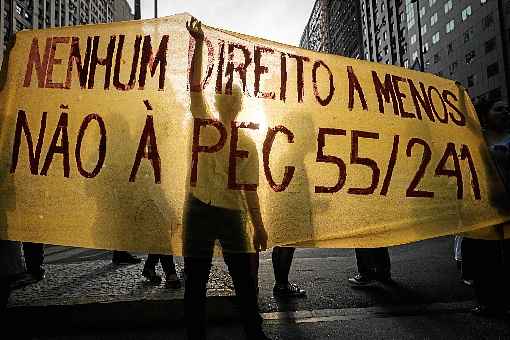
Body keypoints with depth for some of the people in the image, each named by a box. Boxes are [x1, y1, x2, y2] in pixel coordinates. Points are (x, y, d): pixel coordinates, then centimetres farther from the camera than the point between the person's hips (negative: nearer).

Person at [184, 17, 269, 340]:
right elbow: (195, 84, -9)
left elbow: (249, 188, 3)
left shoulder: (247, 143, 6)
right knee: (196, 281, 8)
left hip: (233, 213, 1)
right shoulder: (204, 124, 5)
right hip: (199, 210, -1)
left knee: (245, 279, 8)